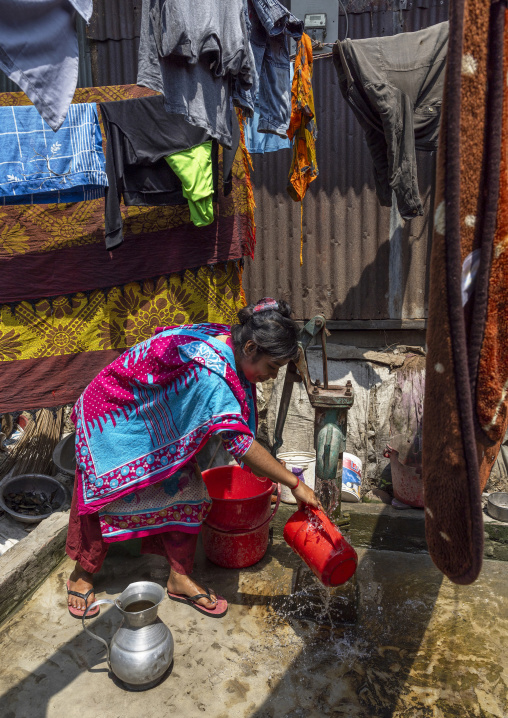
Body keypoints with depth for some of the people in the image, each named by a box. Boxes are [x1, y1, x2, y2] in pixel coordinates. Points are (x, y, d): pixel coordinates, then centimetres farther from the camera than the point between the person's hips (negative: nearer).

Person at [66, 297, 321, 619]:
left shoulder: (225, 340, -13)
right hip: (114, 419, -8)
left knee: (183, 488, 4)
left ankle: (180, 578, 18)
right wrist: (295, 483, -34)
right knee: (101, 495, 6)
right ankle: (82, 574, 31)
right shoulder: (210, 372, -41)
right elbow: (239, 443, -40)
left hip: (156, 418, 8)